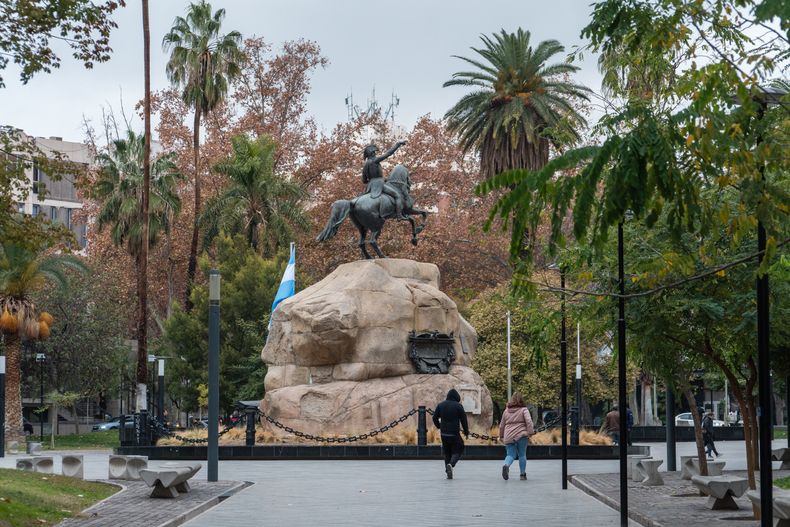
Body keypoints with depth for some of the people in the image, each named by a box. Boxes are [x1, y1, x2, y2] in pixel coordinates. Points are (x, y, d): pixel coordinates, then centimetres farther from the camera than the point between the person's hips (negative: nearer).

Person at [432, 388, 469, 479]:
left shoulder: (441, 405, 5)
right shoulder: (458, 406, -6)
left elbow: (435, 418, 10)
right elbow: (463, 420, -4)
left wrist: (439, 427, 27)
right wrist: (466, 432, 6)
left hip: (444, 433, 4)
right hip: (454, 434, -4)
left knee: (447, 452, 13)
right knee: (457, 451, 6)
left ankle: (448, 472, 8)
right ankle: (451, 464, -21)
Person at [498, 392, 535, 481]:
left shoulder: (506, 411, 14)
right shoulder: (524, 410, 2)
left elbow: (502, 425, 20)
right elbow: (529, 421, -12)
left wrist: (501, 436, 30)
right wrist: (531, 432, -12)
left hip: (508, 437, 3)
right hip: (521, 436, -3)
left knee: (510, 454, 6)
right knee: (522, 455, 9)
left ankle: (506, 465, -24)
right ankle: (523, 474, 12)